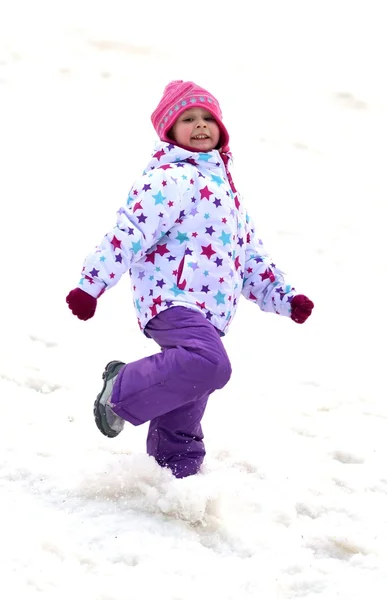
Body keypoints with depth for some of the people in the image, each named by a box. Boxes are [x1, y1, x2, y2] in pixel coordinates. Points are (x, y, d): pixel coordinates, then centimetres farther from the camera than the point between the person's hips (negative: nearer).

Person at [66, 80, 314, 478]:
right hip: (172, 298, -9)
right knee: (210, 364, -34)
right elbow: (131, 231, -16)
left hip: (207, 313, 9)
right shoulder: (170, 178, -7)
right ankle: (121, 392, -18)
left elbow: (250, 252, 30)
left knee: (184, 419, 15)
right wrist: (92, 282, -22)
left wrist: (282, 297, 23)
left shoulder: (222, 185, 23)